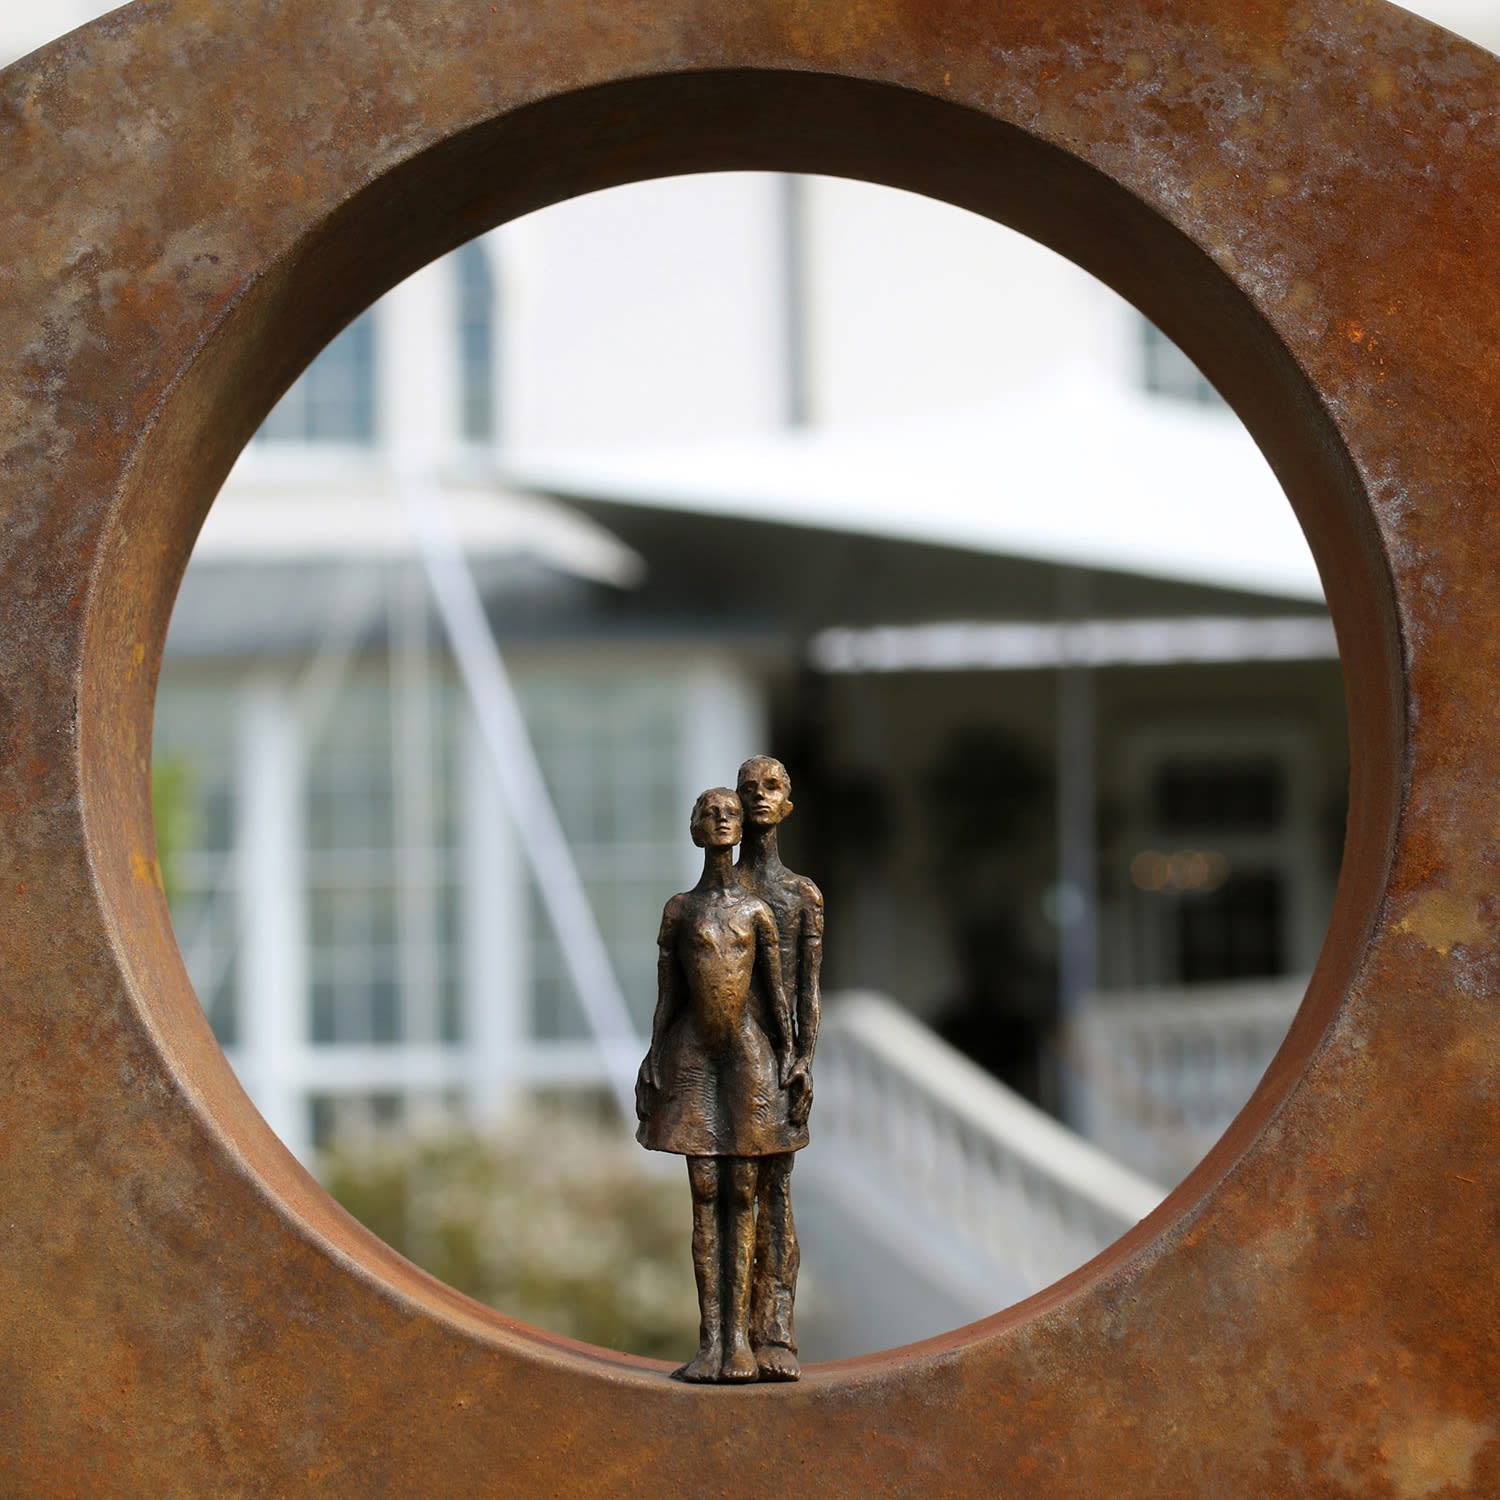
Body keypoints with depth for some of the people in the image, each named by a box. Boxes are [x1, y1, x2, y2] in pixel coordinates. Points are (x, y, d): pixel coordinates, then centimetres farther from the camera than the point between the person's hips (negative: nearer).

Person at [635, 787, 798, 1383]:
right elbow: (665, 995, 6)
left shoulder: (757, 911, 5)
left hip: (749, 1058, 0)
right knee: (704, 1194, -1)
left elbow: (776, 993, 4)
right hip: (693, 1059, 0)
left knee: (742, 1195, 0)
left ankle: (739, 1335, 1)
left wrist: (788, 1059, -2)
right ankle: (710, 1338, 1)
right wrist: (653, 1063, 0)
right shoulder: (679, 911, 5)